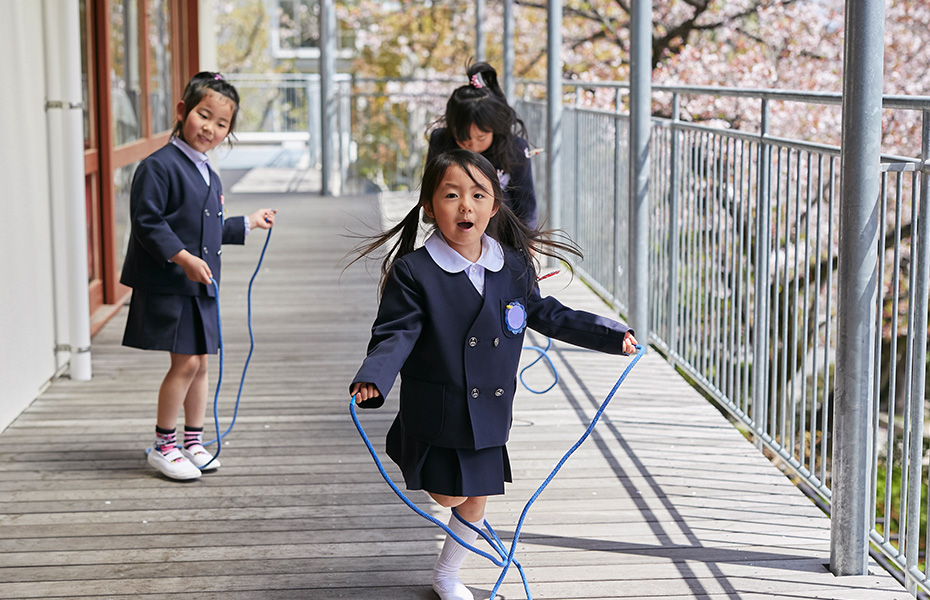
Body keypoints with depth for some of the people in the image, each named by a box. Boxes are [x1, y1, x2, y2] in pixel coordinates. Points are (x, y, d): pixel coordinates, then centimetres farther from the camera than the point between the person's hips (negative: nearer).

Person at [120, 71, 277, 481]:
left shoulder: (208, 175, 14)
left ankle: (193, 442, 24)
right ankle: (162, 445, 5)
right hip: (167, 284, -8)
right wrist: (184, 258, -24)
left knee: (199, 363, 12)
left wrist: (247, 224, 26)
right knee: (186, 362, -8)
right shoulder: (159, 166, -13)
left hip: (201, 286, 8)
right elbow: (147, 222, -18)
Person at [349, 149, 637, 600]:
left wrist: (609, 335, 8)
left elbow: (544, 314, 11)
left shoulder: (514, 266, -2)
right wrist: (372, 379, -36)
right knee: (449, 496, 4)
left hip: (489, 409, 4)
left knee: (476, 500, 13)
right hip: (437, 411, -4)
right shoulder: (412, 272, -16)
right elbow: (394, 335, -17)